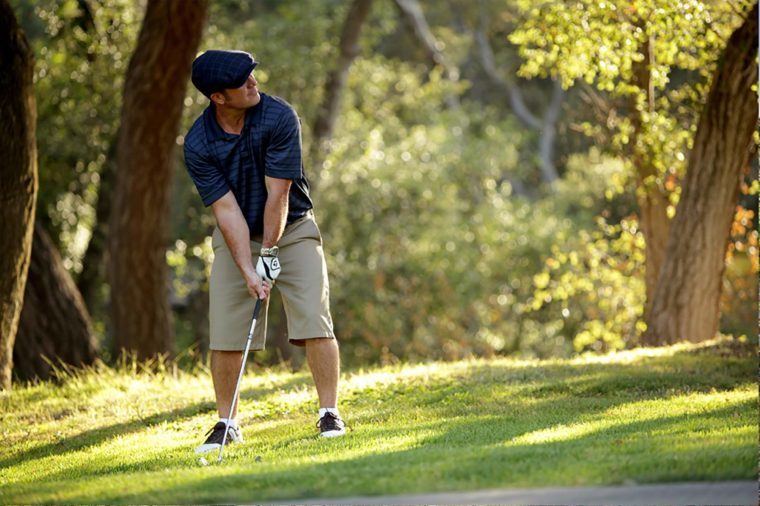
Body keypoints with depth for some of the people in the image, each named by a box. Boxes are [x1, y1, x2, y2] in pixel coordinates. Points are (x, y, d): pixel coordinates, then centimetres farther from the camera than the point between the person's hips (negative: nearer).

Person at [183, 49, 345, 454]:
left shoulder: (279, 117, -21)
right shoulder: (198, 144, -16)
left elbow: (278, 194, -19)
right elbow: (227, 210, -16)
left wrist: (269, 253, -18)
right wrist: (248, 271, -22)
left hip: (292, 228, -1)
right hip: (235, 237, 1)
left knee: (314, 323, -12)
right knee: (225, 335, -2)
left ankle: (329, 413, -5)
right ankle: (227, 424, 11)